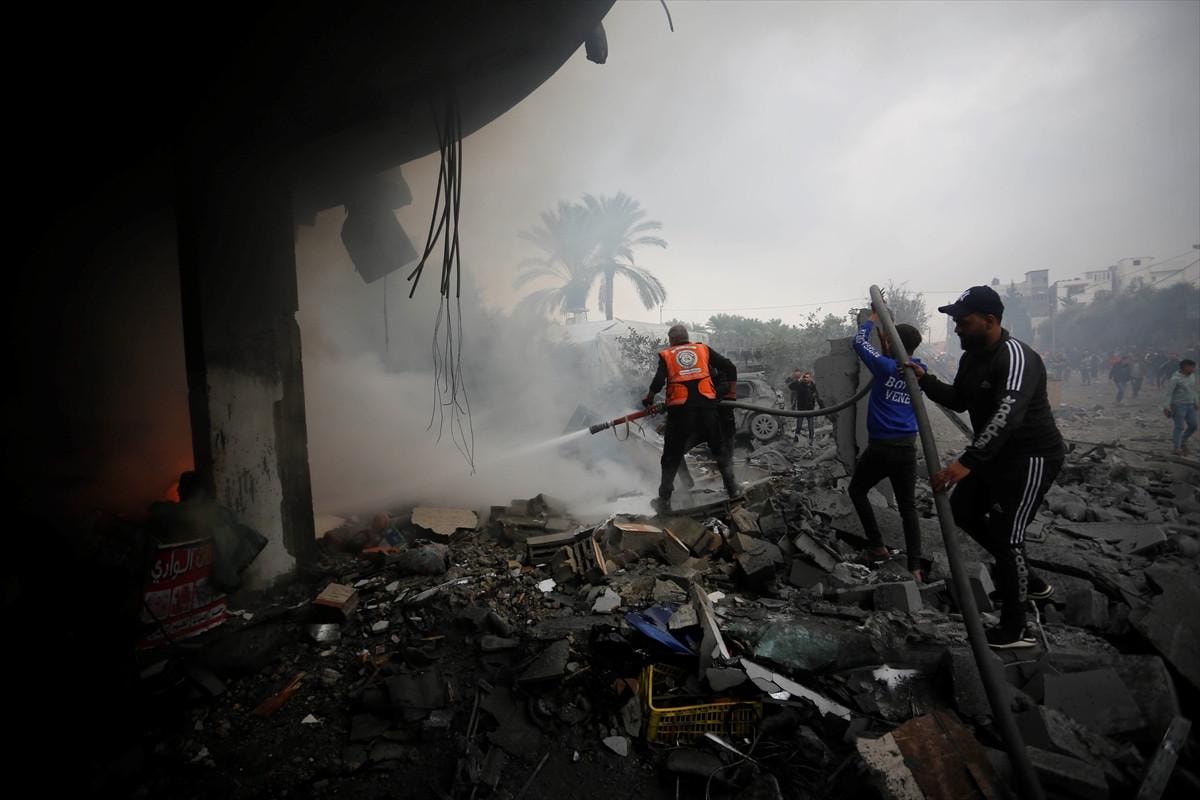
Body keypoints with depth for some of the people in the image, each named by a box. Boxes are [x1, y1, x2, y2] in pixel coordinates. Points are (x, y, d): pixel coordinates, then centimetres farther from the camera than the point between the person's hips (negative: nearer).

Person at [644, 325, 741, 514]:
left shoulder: (666, 355, 8)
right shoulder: (703, 349, 14)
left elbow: (658, 382, -7)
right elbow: (730, 367, 8)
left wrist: (649, 399, 9)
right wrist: (732, 393, 18)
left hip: (680, 410, -1)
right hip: (706, 406, 2)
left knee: (672, 456, 12)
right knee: (720, 449, 20)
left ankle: (664, 500, 16)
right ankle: (733, 489, 26)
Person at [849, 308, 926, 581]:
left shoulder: (885, 367, -11)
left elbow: (859, 341, 2)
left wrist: (874, 316, 15)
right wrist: (885, 333, 24)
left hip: (880, 447, -5)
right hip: (907, 449, 5)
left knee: (857, 490, 18)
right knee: (908, 507, 9)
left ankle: (877, 546, 15)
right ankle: (915, 566, 4)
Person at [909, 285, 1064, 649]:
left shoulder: (1016, 356, -27)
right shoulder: (971, 356, 3)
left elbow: (1007, 415, -41)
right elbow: (960, 400, 14)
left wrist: (967, 462, -50)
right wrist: (925, 380, -2)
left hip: (1030, 458, -10)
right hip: (995, 454, 10)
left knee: (1005, 536, -6)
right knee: (963, 509, 17)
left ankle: (1014, 630, 12)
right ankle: (1028, 580, 32)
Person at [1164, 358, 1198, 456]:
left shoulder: (1192, 376, 9)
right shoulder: (1175, 378, -14)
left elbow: (1193, 390, 21)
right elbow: (1169, 393, -15)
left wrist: (1196, 402, 20)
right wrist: (1168, 406, -19)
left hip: (1190, 405, 8)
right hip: (1179, 405, -7)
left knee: (1193, 426, 9)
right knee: (1179, 427, -4)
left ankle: (1183, 441, 30)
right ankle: (1176, 448, 4)